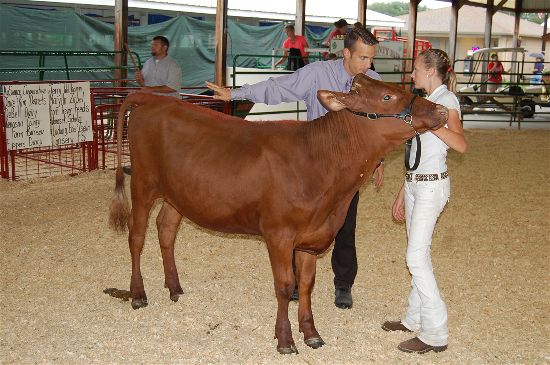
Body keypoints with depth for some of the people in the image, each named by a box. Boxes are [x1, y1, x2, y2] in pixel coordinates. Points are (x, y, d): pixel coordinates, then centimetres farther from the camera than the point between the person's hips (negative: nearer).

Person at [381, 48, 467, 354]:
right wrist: (402, 194, 19)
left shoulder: (446, 100, -10)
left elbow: (461, 145, -27)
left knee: (416, 257, -10)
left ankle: (435, 334, -3)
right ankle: (415, 318, 23)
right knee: (418, 253, 13)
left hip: (432, 186, -9)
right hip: (414, 184, 9)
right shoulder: (425, 101, 16)